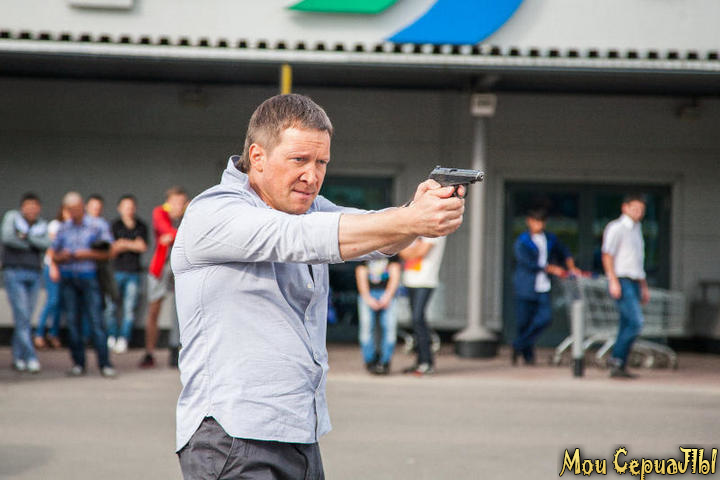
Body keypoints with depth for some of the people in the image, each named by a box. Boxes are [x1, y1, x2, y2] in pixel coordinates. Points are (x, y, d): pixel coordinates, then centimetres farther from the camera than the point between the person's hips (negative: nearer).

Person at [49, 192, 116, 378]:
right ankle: (78, 363, 7)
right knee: (73, 322, 1)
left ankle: (104, 364, -9)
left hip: (89, 277, -4)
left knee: (96, 321, -9)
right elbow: (54, 255, 16)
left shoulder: (98, 226, 2)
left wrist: (85, 254, -12)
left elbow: (106, 253, -1)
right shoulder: (64, 228, 13)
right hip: (68, 278, 4)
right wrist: (63, 256, -6)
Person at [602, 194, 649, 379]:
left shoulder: (636, 229, 20)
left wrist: (644, 287, 24)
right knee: (635, 323, -17)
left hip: (634, 283, 9)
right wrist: (613, 281, -23)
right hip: (621, 282, -9)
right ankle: (617, 360, -11)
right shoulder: (616, 228, -7)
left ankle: (619, 367, 9)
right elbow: (607, 256, -14)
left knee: (627, 326, 6)